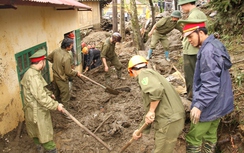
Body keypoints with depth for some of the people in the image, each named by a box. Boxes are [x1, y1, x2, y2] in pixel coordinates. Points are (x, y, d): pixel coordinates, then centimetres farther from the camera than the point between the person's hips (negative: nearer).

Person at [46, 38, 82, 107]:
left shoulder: (56, 51, -9)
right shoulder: (67, 58, -32)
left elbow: (49, 58, 11)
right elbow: (68, 72, -24)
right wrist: (76, 73, -7)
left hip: (55, 76, 9)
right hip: (62, 79, -9)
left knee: (57, 93, 29)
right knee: (65, 97, 7)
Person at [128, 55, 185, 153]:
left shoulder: (144, 74, -7)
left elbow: (157, 90, -30)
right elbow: (150, 108, 26)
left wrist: (151, 111, -16)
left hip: (169, 121, -10)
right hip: (172, 118, 10)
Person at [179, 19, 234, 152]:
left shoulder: (208, 51, -24)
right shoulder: (216, 44, 6)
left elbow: (210, 83, -28)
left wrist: (199, 105, -26)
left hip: (209, 105, -10)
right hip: (219, 102, 10)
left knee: (193, 138, 3)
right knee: (210, 135, 22)